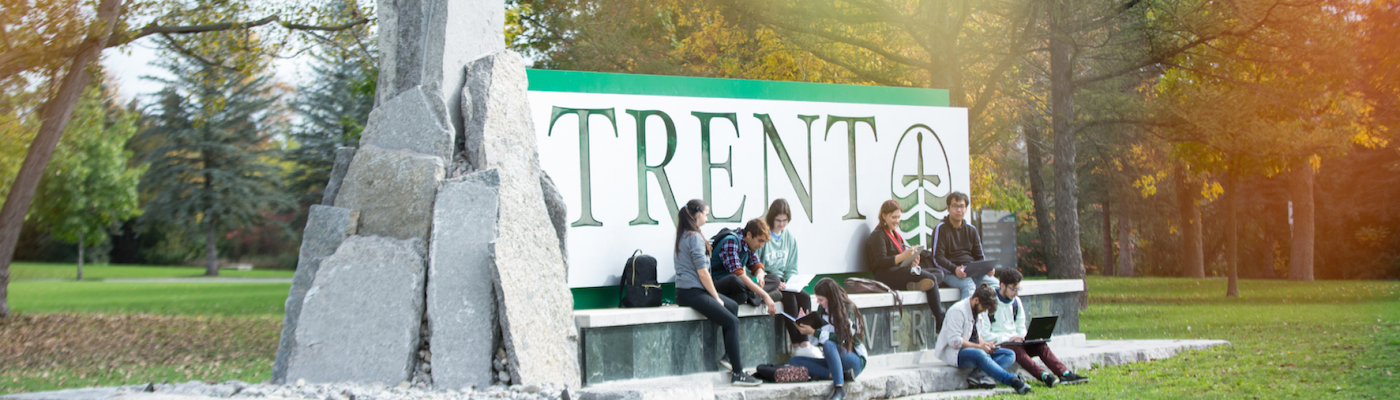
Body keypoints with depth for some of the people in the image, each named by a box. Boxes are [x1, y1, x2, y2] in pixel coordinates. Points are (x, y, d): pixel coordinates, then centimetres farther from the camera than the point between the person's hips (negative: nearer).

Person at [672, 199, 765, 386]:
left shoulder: (683, 236, 16)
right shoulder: (695, 238, -14)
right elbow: (702, 273, -17)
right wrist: (716, 297, -7)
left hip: (687, 289, 10)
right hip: (692, 292, -10)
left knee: (733, 306, 21)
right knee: (731, 321, -14)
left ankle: (728, 356, 17)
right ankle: (737, 374, -16)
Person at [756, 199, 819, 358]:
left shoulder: (790, 238, 11)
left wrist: (790, 283, -5)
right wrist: (775, 283, -20)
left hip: (783, 281, 6)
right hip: (763, 282, -6)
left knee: (804, 297, -21)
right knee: (789, 297, -28)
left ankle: (804, 342, -25)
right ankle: (797, 345, -26)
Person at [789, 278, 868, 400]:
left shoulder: (848, 309, -12)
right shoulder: (823, 310, 7)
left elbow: (841, 339, -22)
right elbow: (818, 340, 9)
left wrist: (813, 332, -24)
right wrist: (807, 324, -9)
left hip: (855, 360, -8)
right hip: (833, 361, 8)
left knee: (828, 345, -37)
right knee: (794, 361, -11)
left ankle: (839, 388, -38)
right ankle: (835, 375, -29)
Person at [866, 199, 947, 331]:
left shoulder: (895, 233, 25)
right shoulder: (878, 235, -3)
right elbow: (881, 262, -16)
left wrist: (912, 260, -1)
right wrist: (904, 256, -26)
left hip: (902, 270, 9)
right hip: (886, 275, -9)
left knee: (939, 272, -6)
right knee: (931, 278, -24)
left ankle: (916, 285, -35)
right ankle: (940, 323, -27)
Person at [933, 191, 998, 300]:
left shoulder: (971, 230, 20)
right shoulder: (941, 229, 3)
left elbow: (979, 256, 19)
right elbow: (938, 258, -5)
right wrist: (954, 269, -23)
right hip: (950, 272, -5)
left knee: (994, 283, -23)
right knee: (968, 285, -35)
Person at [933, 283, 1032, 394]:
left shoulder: (980, 311, 13)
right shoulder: (958, 310, -14)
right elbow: (954, 341, -20)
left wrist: (984, 343, -3)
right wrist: (979, 346, -19)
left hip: (974, 348, 9)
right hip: (955, 352, -9)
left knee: (1010, 355, -7)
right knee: (980, 355, -40)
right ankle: (1013, 381, -47)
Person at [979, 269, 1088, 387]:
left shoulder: (1016, 302, 15)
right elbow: (983, 334, -12)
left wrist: (1025, 337, -5)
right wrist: (1007, 338, -20)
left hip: (1015, 342, 6)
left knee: (1041, 346, -20)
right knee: (1017, 349, -36)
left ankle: (1065, 374, -36)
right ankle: (1044, 376, -54)